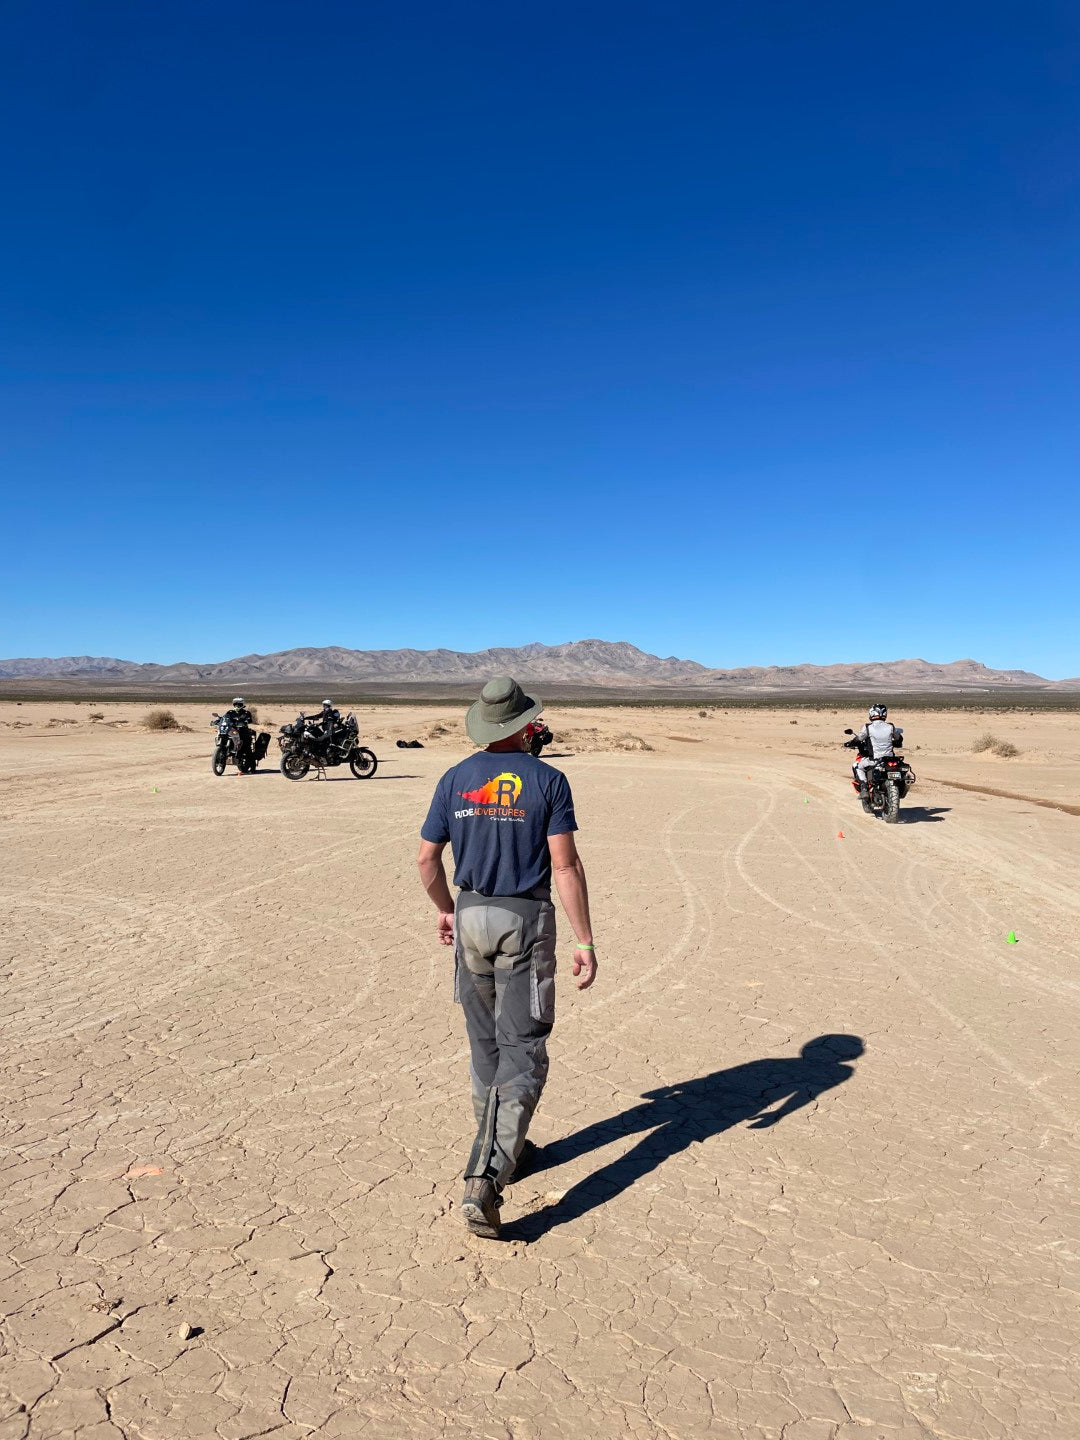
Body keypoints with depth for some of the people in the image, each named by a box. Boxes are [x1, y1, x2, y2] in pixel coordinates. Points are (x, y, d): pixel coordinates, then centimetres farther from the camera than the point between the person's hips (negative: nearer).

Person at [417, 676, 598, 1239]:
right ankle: (486, 1176, -9)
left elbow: (427, 859, 4)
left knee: (485, 1043, 20)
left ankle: (500, 1147, 36)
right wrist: (585, 941, -9)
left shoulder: (455, 779, 1)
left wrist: (445, 910, 20)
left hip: (471, 917, 4)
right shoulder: (547, 780, -9)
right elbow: (565, 865, -14)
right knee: (521, 1052, 2)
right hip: (527, 922, -4)